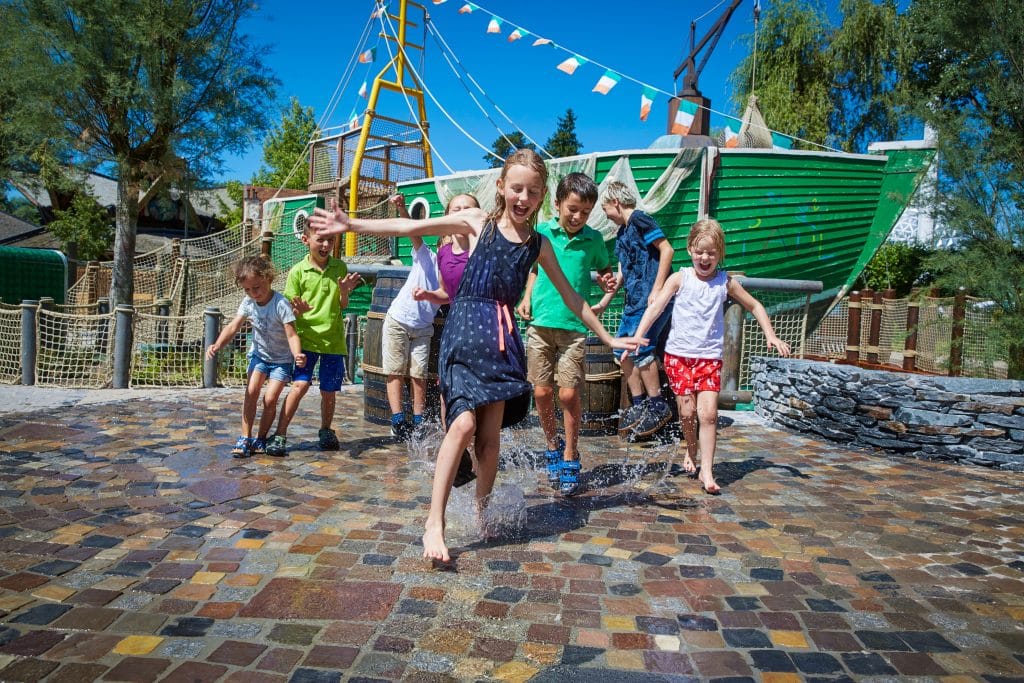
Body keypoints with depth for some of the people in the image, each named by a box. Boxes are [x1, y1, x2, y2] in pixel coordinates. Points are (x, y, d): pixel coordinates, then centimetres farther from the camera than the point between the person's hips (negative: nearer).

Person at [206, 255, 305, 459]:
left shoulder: (281, 304, -26)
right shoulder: (248, 302, -9)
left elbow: (291, 335, -31)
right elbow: (233, 327, -11)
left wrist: (297, 354, -51)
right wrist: (217, 345, -29)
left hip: (281, 359, -4)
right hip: (259, 354, 4)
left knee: (270, 399, -10)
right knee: (251, 392, -11)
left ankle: (261, 439, 9)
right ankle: (245, 438, -5)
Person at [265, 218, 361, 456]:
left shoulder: (340, 267, 3)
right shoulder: (298, 271, -4)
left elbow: (343, 306, 5)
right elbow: (291, 310, 0)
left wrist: (345, 291, -15)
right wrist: (299, 310, -23)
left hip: (333, 339, 2)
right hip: (307, 337, -2)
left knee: (329, 391, 9)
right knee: (300, 384, -15)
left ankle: (326, 431, 33)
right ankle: (280, 435, -5)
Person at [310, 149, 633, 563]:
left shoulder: (539, 245, 10)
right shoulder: (477, 223, 1)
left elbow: (571, 297, 17)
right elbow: (409, 227, -3)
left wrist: (606, 338, 19)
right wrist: (351, 225, -9)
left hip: (503, 339, 3)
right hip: (465, 331, -3)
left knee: (490, 435, 5)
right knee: (464, 423, -18)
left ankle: (479, 516, 22)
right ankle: (434, 523, -10)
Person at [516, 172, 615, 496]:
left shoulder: (594, 239, 2)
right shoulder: (541, 232, 4)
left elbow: (605, 270, 17)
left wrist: (605, 300, -2)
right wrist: (527, 298, 6)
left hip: (574, 327, -1)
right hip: (540, 323, 1)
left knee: (569, 394, -6)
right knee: (542, 392, 3)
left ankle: (570, 458, 13)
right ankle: (553, 446, 28)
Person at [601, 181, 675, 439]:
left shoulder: (640, 221, -8)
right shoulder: (621, 233, 19)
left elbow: (667, 250, -15)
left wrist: (657, 290, -20)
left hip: (653, 297, -10)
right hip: (634, 299, 10)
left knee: (638, 347, -15)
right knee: (622, 350, 7)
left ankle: (658, 407, -3)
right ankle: (638, 405, 16)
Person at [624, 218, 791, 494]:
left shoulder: (726, 283, 4)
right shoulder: (680, 278, -1)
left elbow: (754, 306, 17)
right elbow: (655, 307, -10)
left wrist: (771, 336, 8)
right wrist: (638, 336, -23)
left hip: (710, 357, 1)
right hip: (678, 354, 0)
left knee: (708, 413, -9)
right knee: (687, 412, 1)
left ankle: (707, 471, -2)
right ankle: (691, 450, 30)